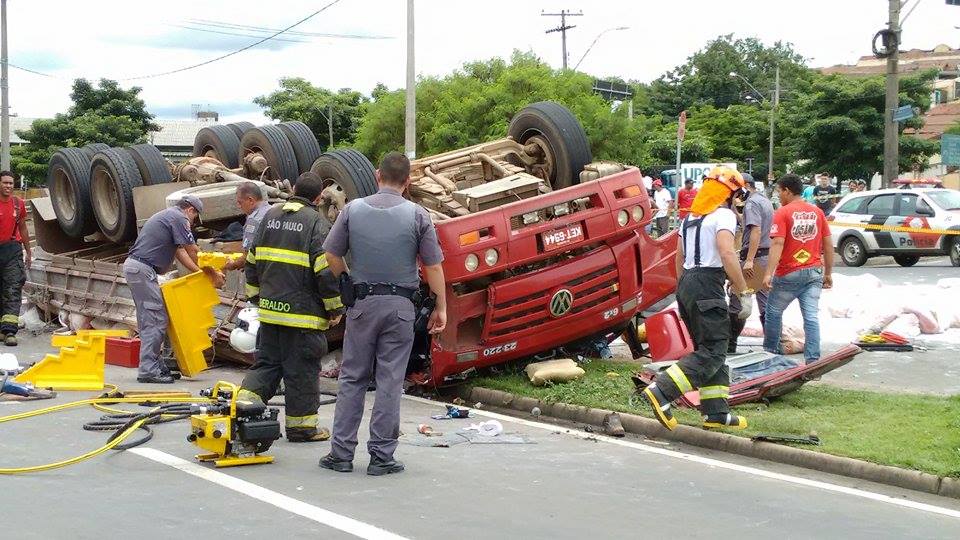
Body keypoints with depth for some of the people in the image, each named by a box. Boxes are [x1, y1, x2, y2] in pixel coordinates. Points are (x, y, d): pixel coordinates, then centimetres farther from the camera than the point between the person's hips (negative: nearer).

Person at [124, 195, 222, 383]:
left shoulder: (167, 216, 25)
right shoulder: (179, 218, -6)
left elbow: (180, 252, 24)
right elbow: (192, 251, -8)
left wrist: (201, 272, 20)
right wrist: (212, 273, 4)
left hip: (133, 265, 11)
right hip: (142, 269, -11)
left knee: (148, 320, 13)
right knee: (156, 320, -9)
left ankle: (154, 365, 17)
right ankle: (148, 370, -11)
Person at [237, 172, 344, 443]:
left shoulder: (270, 217, 11)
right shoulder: (317, 223, -10)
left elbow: (252, 263, 18)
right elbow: (327, 272, -15)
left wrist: (256, 296, 28)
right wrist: (335, 309, -5)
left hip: (269, 309, 6)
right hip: (303, 314, -6)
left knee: (266, 362, 16)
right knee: (302, 370, 3)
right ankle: (301, 425, 10)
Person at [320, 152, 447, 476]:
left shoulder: (353, 210, 0)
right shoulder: (417, 215, -5)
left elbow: (332, 256, 3)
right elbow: (433, 267, -4)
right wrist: (441, 307, 5)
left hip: (362, 303, 2)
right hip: (400, 305, -1)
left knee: (352, 379, 9)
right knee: (390, 382, 2)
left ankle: (341, 453, 9)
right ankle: (382, 456, 4)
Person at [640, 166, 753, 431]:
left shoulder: (691, 217, 20)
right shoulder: (724, 216, -7)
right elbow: (727, 254, -20)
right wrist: (744, 292, -17)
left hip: (687, 282, 9)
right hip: (708, 285, -9)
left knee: (710, 350, 13)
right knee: (713, 353, -9)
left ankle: (716, 412, 11)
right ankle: (661, 391, -20)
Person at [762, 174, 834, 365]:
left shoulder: (783, 212, -8)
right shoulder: (817, 212, 9)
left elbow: (777, 244, -18)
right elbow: (828, 245, 10)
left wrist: (769, 273, -21)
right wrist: (828, 273, 17)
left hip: (789, 273, -4)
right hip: (814, 272, 5)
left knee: (774, 312, 14)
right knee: (811, 316, 0)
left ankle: (771, 352, 24)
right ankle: (813, 360, -6)